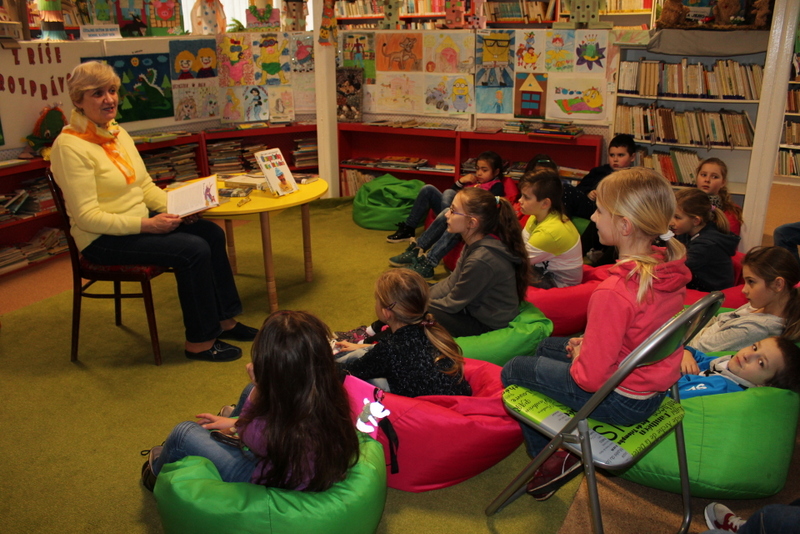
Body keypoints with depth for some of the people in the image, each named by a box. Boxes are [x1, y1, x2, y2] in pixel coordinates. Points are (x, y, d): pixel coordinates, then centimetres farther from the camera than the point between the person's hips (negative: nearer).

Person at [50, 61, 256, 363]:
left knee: (212, 234, -6)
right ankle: (199, 342, -10)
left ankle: (223, 320, 4)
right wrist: (146, 225, -27)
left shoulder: (117, 133, 9)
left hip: (139, 223, 8)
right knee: (193, 250, -23)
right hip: (102, 239, -8)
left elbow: (146, 186, 13)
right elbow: (86, 216, -21)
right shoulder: (70, 146, -17)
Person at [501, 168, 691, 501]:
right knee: (548, 347, 27)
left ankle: (553, 460, 21)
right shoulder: (671, 267, -9)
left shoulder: (614, 293, -35)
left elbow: (589, 376, -26)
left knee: (512, 371, 9)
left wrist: (579, 356, -5)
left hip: (621, 400, -8)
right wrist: (589, 345, 4)